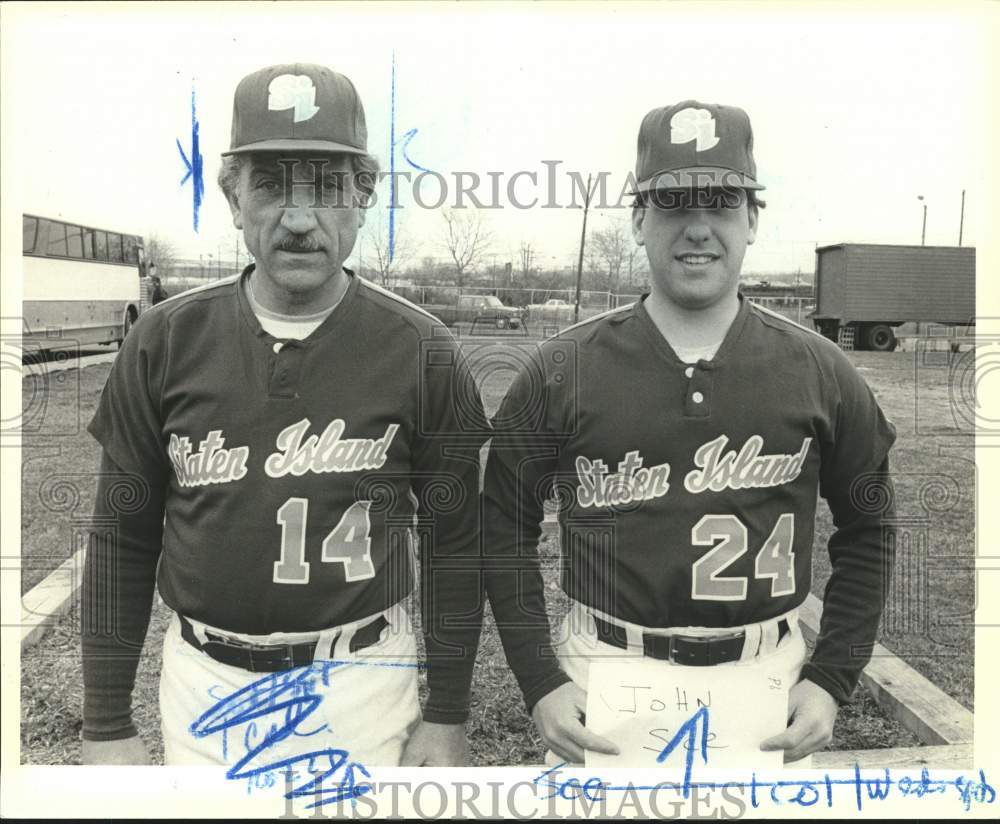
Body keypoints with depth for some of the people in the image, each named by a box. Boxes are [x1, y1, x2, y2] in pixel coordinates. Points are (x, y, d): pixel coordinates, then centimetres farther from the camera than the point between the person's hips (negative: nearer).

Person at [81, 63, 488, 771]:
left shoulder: (422, 353, -10)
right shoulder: (167, 341, -6)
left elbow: (453, 545, -3)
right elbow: (123, 539, 1)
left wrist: (448, 717, -1)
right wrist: (106, 727, 3)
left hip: (361, 678, -1)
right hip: (204, 683, 2)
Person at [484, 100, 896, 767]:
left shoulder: (818, 372, -3)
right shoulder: (564, 369, -6)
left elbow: (866, 531, 7)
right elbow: (506, 528, -1)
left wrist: (832, 681, 0)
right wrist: (540, 683, -6)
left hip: (763, 683, 1)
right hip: (604, 677, -1)